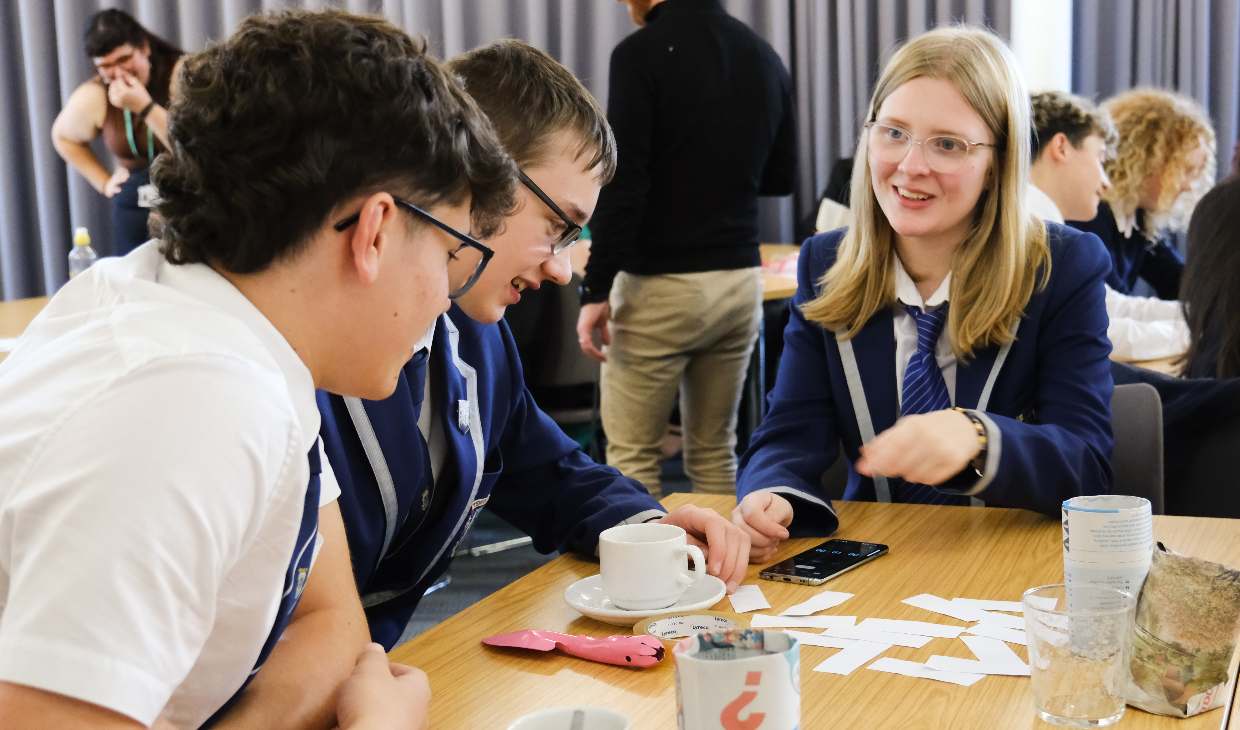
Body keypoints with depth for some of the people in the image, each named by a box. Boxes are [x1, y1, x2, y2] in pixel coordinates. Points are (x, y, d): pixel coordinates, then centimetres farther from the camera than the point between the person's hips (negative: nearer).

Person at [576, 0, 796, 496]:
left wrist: (595, 291, -13)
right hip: (739, 282, 7)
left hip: (661, 288, -6)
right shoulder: (764, 56, 8)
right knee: (714, 452, 16)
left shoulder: (641, 53, -13)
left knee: (632, 455, 6)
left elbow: (623, 186, -19)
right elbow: (781, 177, 15)